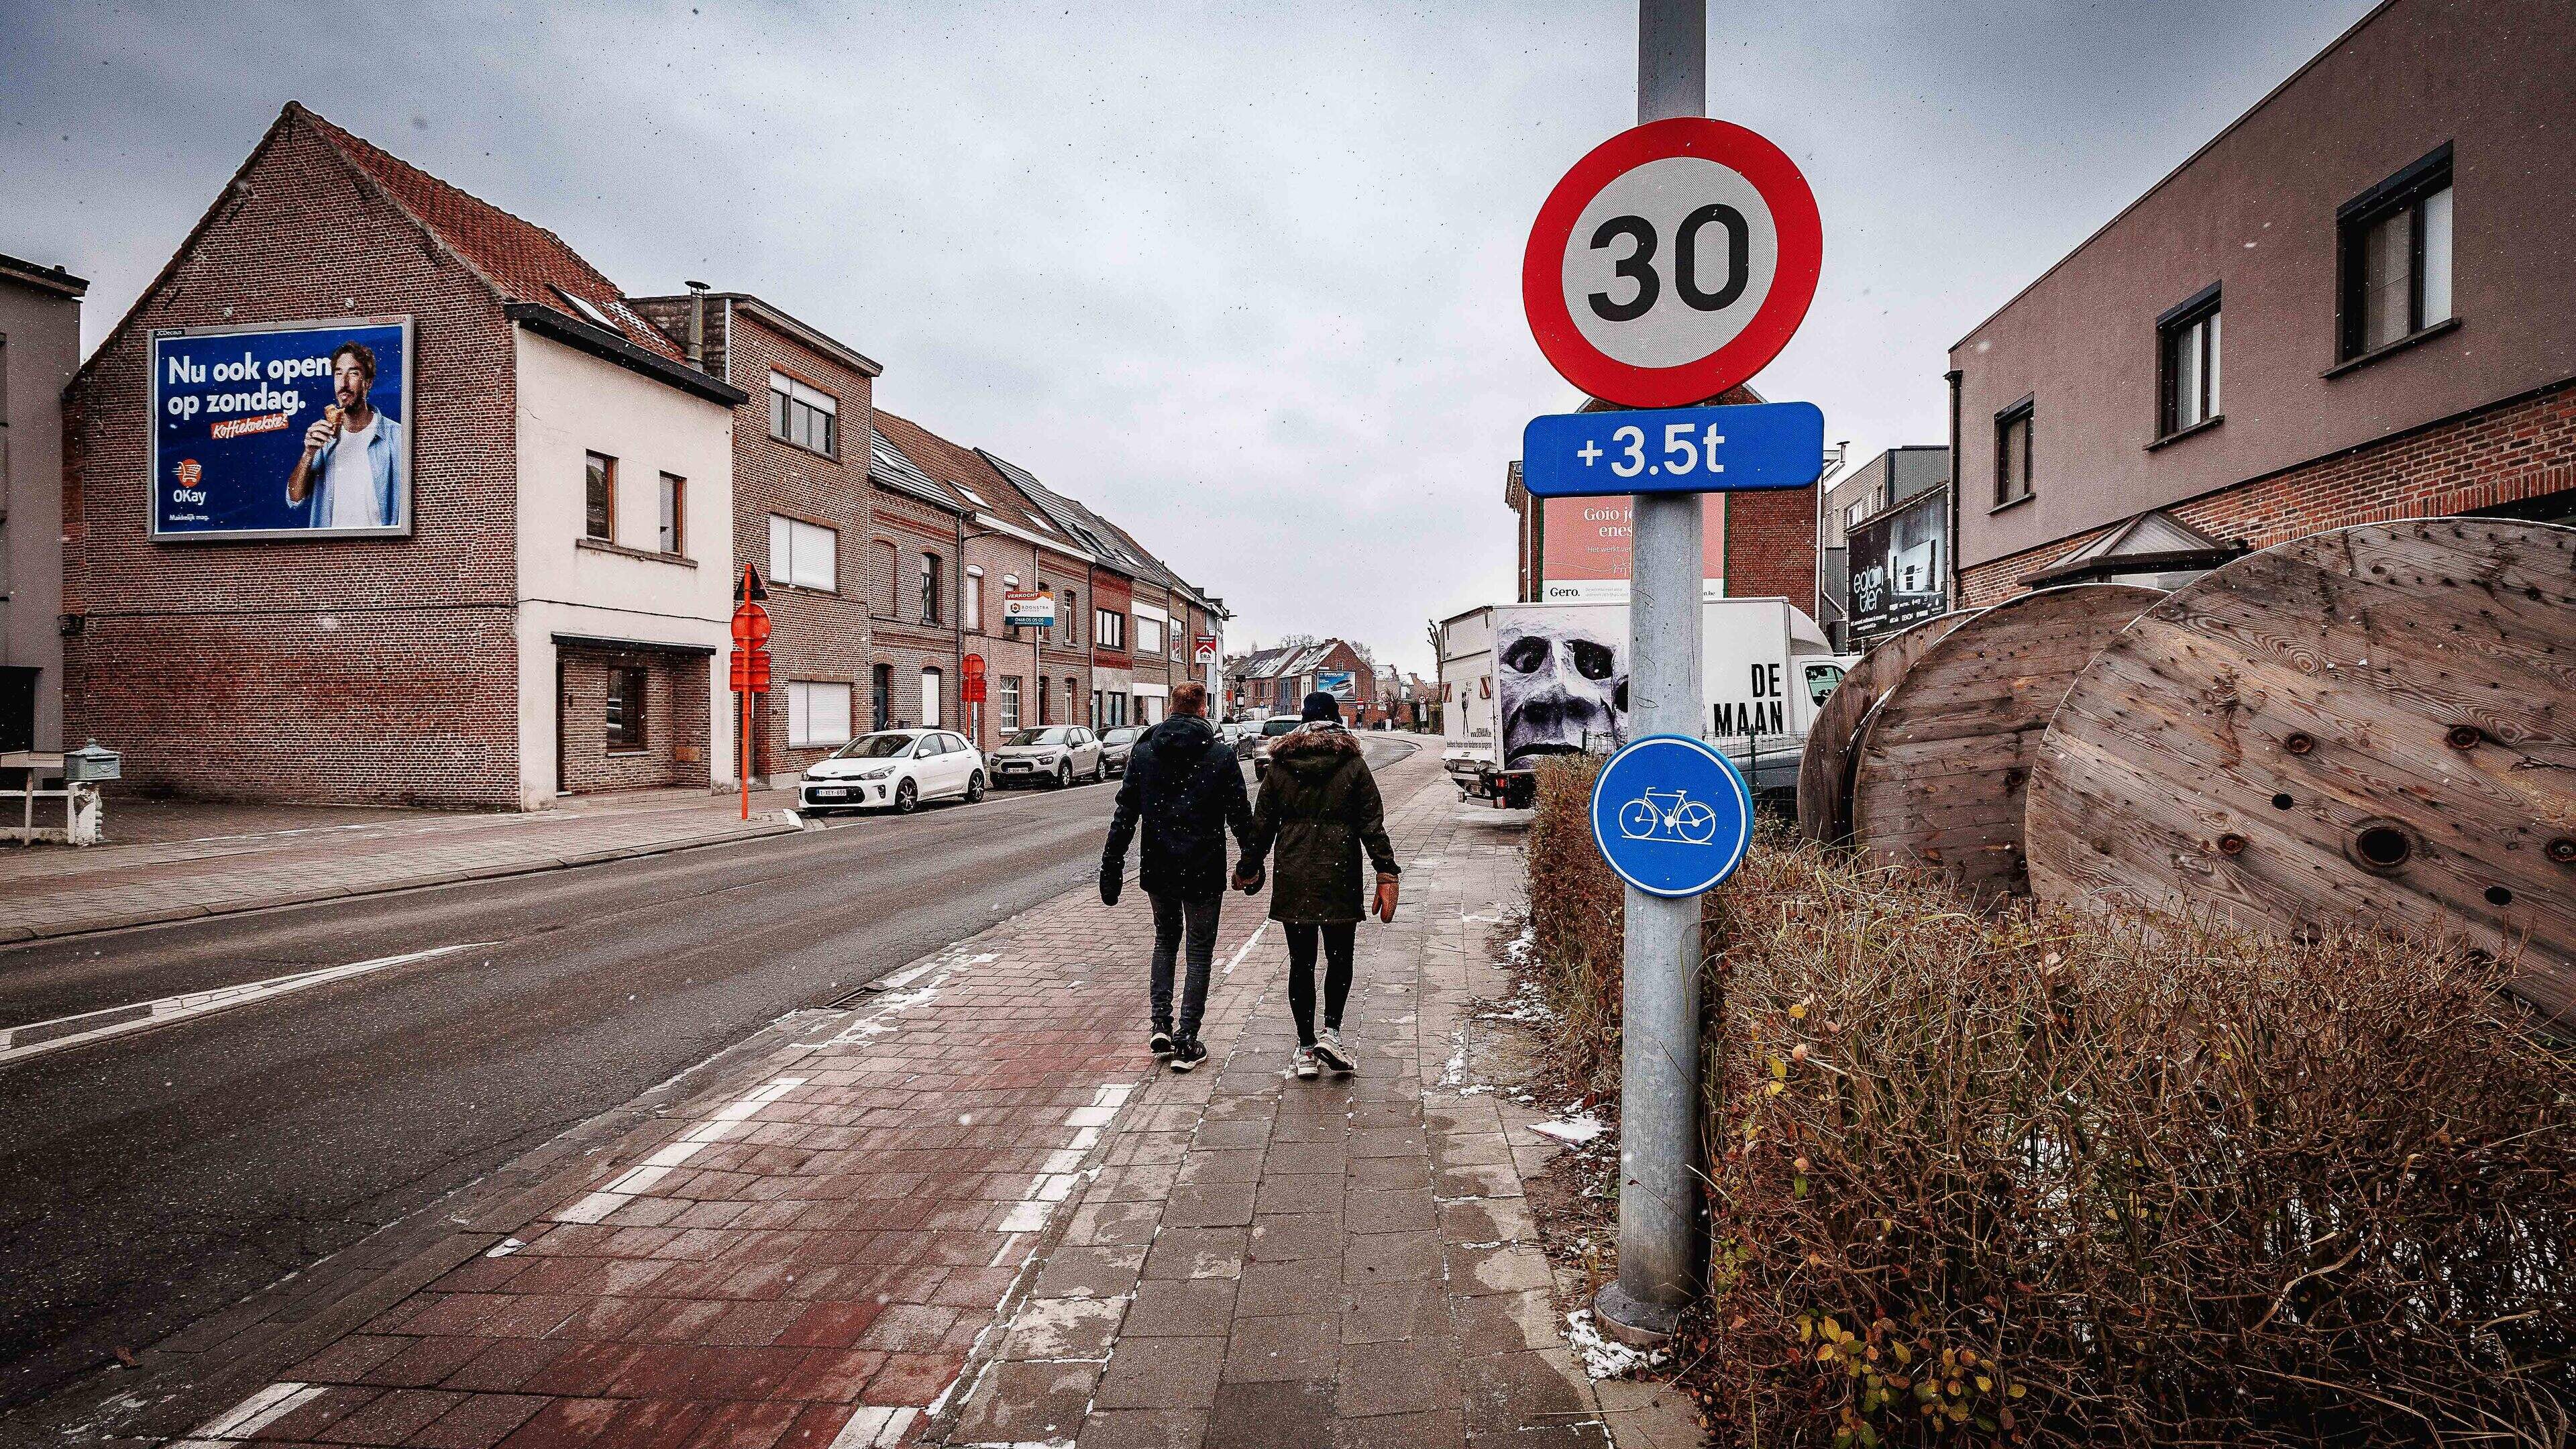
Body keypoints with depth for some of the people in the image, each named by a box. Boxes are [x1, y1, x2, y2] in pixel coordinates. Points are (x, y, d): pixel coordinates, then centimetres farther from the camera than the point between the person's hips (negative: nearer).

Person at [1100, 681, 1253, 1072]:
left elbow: (1125, 813, 1)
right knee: (1199, 950, 10)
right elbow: (1240, 816, -5)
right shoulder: (1221, 754, -8)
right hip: (1204, 871, -3)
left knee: (1165, 939, 23)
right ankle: (1186, 1042, 9)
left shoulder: (1143, 751, 0)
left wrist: (1111, 867, 4)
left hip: (1157, 870, 3)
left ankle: (1161, 1025, 15)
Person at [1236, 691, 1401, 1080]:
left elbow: (1261, 825, 7)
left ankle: (1306, 1047, 14)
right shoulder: (1353, 764, -1)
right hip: (1340, 879, -1)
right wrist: (1387, 875, -4)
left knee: (1301, 962, 9)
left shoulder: (1280, 766, 3)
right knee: (1339, 958, 14)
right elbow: (1372, 825, -5)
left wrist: (1247, 870, 18)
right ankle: (1331, 1031, 0)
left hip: (1293, 880, 2)